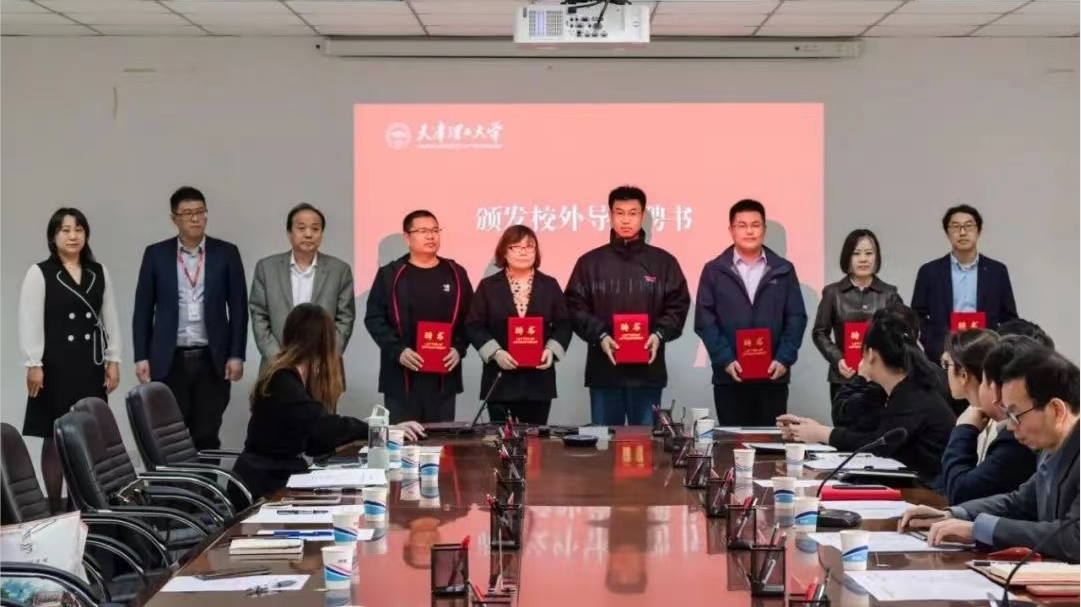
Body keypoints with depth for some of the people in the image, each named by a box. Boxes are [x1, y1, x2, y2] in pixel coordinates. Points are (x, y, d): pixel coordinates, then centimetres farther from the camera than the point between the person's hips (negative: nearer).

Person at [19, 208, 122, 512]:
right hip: (55, 366, -4)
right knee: (55, 439, 0)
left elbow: (110, 318, 12)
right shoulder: (39, 273, -3)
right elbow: (30, 322, -7)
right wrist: (33, 364, -13)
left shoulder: (99, 273, 10)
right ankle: (54, 507, 6)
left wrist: (113, 360, 7)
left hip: (90, 365, 4)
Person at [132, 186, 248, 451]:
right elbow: (143, 309, 5)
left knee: (207, 437, 3)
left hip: (212, 359, 0)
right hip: (169, 360, 0)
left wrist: (236, 355, -3)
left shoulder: (226, 253, 4)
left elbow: (238, 308, 4)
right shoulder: (156, 254, 4)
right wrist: (141, 357, -1)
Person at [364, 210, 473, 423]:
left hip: (444, 376, 2)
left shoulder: (456, 274, 10)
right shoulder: (389, 275, 4)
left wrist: (459, 348, -8)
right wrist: (398, 350, -14)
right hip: (402, 375, -2)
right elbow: (374, 318, 0)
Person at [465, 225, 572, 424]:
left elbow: (563, 324, 8)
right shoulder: (488, 286, 5)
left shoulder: (549, 285, 10)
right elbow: (474, 326, 1)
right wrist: (495, 352, -14)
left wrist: (551, 350, -10)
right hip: (500, 380, -1)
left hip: (539, 380, 2)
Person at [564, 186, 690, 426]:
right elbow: (575, 307, 3)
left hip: (648, 371, 0)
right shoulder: (590, 262, 7)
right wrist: (599, 335, -12)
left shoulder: (664, 262, 7)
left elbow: (678, 306, 6)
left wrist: (660, 334, -11)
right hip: (603, 369, 0)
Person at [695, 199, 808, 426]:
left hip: (773, 375, 1)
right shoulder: (714, 271, 6)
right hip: (729, 376, -1)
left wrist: (784, 359, -7)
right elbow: (705, 320, 0)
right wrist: (725, 360, -11)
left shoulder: (784, 270, 9)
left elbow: (796, 318, 6)